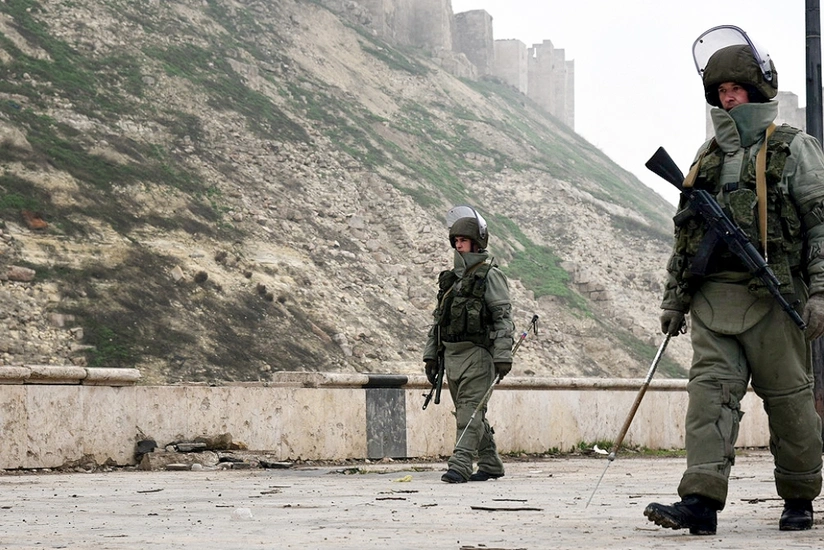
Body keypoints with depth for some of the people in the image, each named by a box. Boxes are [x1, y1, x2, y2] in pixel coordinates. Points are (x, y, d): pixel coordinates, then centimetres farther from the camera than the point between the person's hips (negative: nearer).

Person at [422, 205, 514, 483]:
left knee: (469, 411, -13)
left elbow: (504, 318, -11)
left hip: (477, 353, -8)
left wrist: (503, 356, -18)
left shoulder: (489, 276, -5)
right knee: (471, 415, 12)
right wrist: (430, 354, 16)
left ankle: (460, 466, -19)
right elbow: (438, 319, 21)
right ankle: (491, 464, 21)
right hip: (451, 354, 8)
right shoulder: (450, 278, 17)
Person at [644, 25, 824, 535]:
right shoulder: (709, 156, 19)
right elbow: (686, 233, 23)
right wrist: (674, 297, 18)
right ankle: (702, 501, -18)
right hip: (714, 297, 4)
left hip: (773, 298, -4)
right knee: (711, 388, -9)